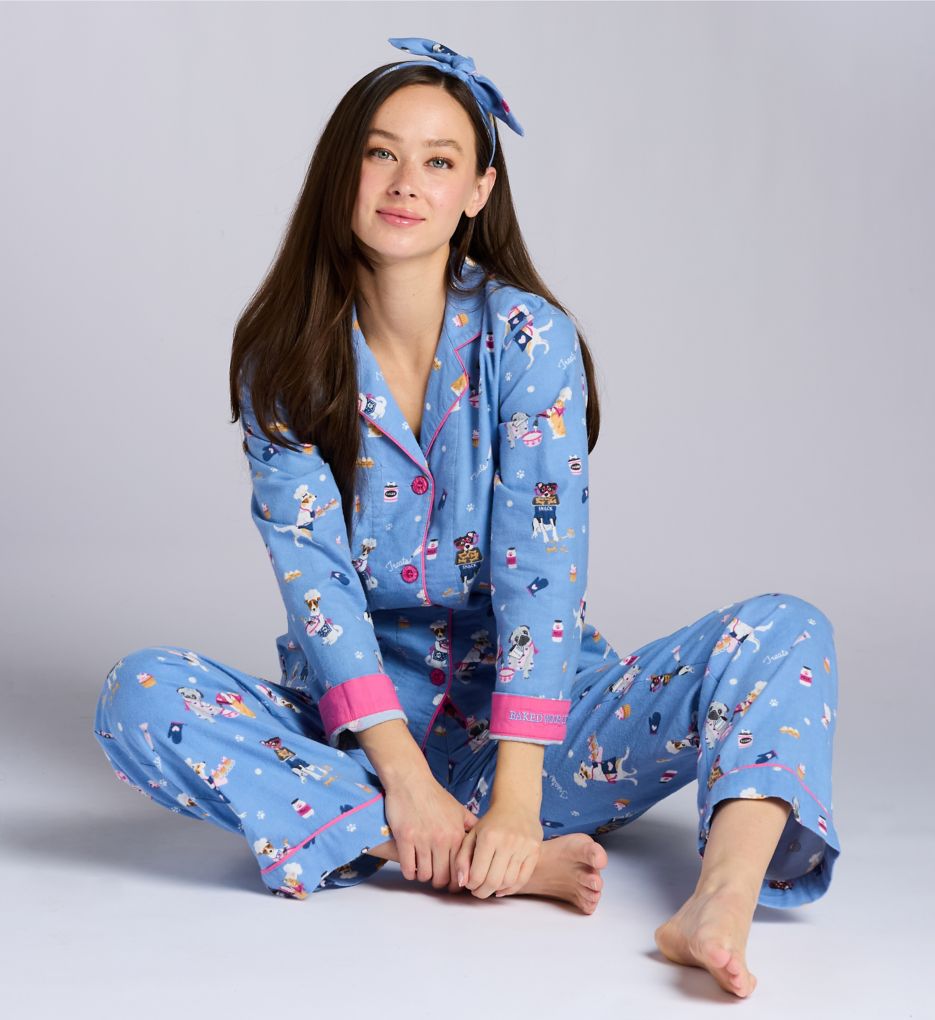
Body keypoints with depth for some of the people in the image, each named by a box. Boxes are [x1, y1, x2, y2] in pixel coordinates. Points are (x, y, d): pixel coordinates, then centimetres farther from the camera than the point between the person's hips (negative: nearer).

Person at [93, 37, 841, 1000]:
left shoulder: (530, 339, -7)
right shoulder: (283, 358, -2)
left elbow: (542, 566, -16)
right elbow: (315, 576, -11)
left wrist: (515, 794, -28)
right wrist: (404, 775, -25)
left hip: (530, 715, 0)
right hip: (356, 720, 1)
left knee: (787, 630, -20)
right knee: (140, 694, -26)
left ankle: (721, 903, -48)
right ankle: (513, 862, -33)